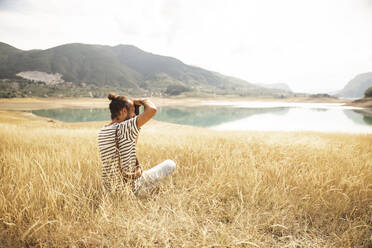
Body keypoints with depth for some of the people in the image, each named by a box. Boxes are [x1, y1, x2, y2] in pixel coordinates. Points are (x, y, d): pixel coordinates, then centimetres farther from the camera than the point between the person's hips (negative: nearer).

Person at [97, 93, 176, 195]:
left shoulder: (102, 131, 2)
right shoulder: (124, 128, -23)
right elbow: (152, 110, -32)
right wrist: (139, 101, -12)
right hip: (133, 187, -8)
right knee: (170, 164, 8)